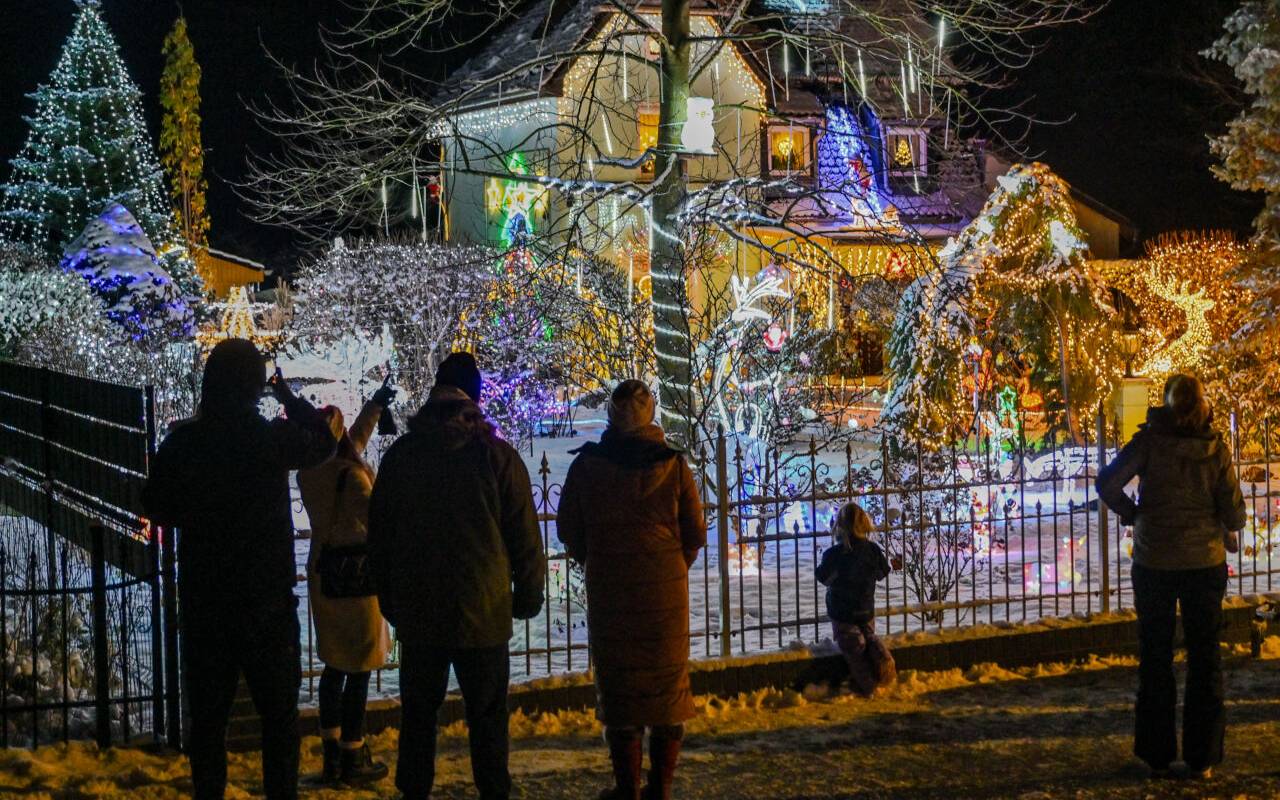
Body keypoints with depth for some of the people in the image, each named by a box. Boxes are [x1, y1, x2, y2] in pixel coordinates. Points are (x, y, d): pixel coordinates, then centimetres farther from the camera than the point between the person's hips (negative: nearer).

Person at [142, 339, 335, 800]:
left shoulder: (183, 442, -7)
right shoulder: (274, 439, -12)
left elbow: (157, 509, 6)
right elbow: (323, 442, 9)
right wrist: (290, 399, 20)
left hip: (202, 604, 2)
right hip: (267, 602, -2)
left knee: (207, 715, 10)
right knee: (279, 713, 9)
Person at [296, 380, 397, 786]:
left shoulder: (309, 473, 5)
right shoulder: (350, 474, -19)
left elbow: (354, 442, 21)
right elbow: (375, 520, -23)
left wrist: (375, 405, 29)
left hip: (323, 573, 8)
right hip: (354, 574, -8)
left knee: (335, 665, 16)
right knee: (360, 668, 1)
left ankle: (332, 752, 21)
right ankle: (352, 758, 5)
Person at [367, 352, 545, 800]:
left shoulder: (400, 454, 1)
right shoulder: (496, 455, -8)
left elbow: (379, 534, 8)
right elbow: (524, 536, -5)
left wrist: (389, 598, 17)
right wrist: (529, 595, 8)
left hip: (416, 612, 2)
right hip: (483, 612, -2)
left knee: (418, 712, 12)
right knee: (487, 714, 7)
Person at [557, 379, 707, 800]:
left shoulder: (587, 465, -6)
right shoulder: (673, 464, -4)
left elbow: (568, 529, 1)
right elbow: (696, 533, 1)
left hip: (608, 590, 0)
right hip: (665, 590, 1)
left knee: (617, 685, 8)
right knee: (668, 684, 10)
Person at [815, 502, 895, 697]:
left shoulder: (834, 554, -25)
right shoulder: (873, 550, -13)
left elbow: (823, 577, -8)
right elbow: (883, 573, 4)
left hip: (842, 613, -3)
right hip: (866, 610, 3)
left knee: (853, 646, 10)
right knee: (869, 636, 26)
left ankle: (866, 685, 6)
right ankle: (882, 660, -1)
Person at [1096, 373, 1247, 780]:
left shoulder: (1150, 441, -9)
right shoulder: (1216, 450, -5)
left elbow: (1107, 483, -18)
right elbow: (1235, 516, -4)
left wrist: (1132, 513, -1)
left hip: (1154, 563, -1)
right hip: (1205, 562, 1)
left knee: (1155, 659, 10)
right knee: (1204, 659, 10)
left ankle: (1157, 756, 14)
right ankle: (1202, 758, 12)